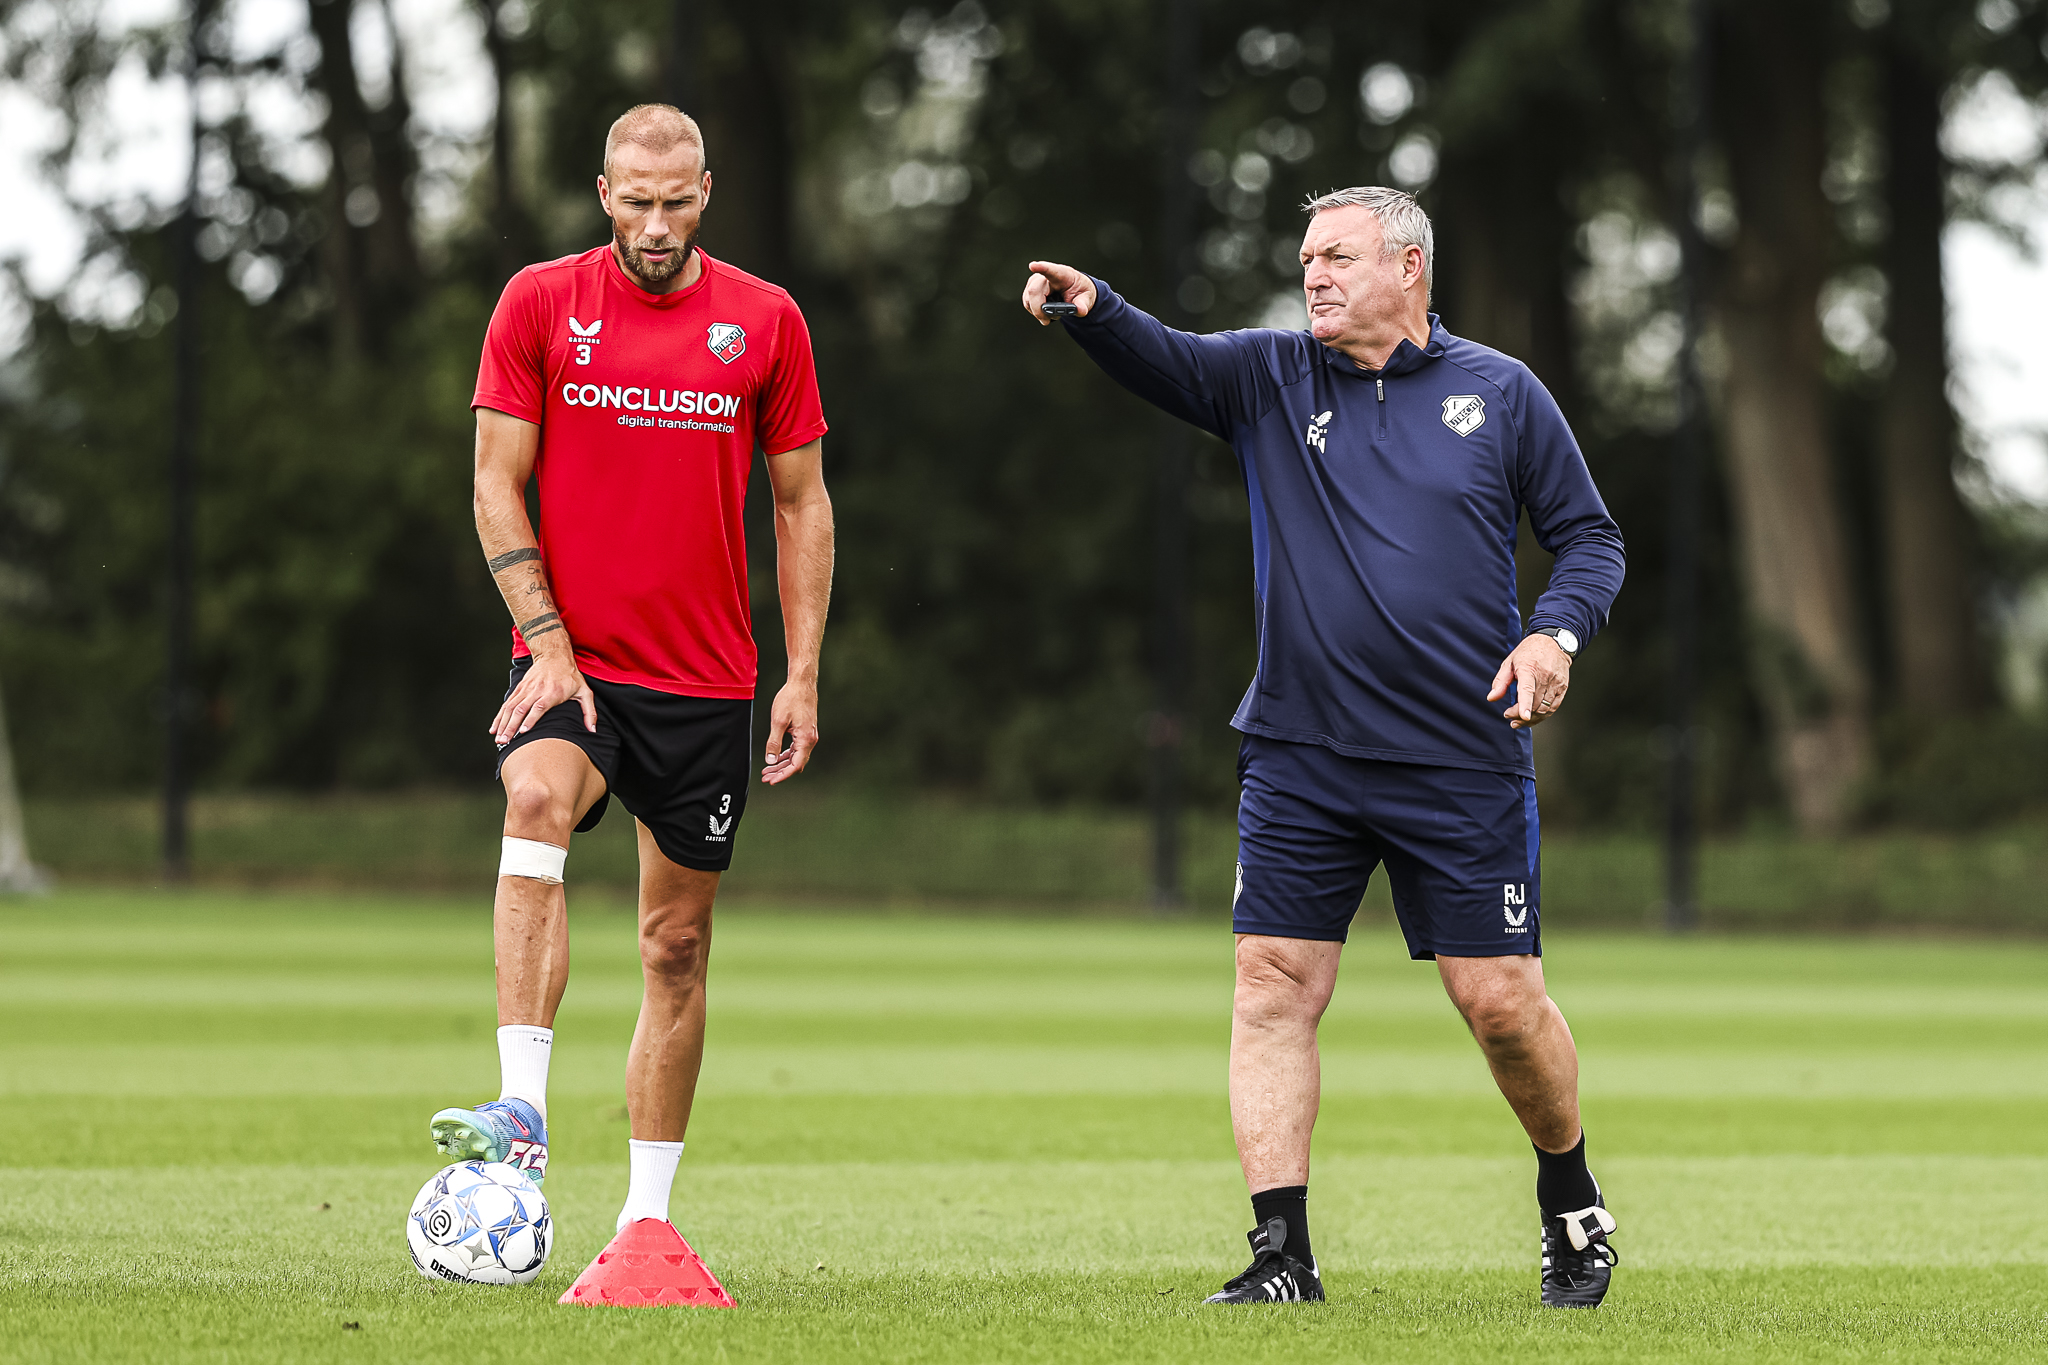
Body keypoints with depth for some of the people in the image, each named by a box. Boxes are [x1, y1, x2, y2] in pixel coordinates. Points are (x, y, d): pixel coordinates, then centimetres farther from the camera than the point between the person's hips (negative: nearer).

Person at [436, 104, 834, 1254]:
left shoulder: (765, 321, 4)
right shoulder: (541, 304, 1)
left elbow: (802, 504, 9)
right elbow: (498, 482, 0)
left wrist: (803, 674, 2)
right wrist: (546, 642, -11)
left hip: (706, 681, 2)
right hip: (573, 661, -2)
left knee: (679, 945, 6)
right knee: (536, 805, -33)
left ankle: (648, 1216, 15)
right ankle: (523, 1109, -40)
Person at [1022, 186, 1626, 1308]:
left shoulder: (1499, 393, 4)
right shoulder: (1270, 378, 6)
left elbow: (1590, 536, 9)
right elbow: (1162, 362, -11)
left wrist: (1557, 632, -10)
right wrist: (1091, 308, -32)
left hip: (1464, 762, -2)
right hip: (1299, 755, 2)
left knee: (1501, 1002, -1)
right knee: (1273, 983, -7)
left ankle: (1571, 1204, 23)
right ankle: (1283, 1252, -3)